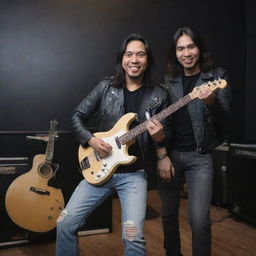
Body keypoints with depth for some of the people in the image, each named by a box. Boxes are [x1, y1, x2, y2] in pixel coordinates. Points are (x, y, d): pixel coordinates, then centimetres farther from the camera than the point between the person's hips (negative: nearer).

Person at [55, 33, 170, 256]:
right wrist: (91, 140, -10)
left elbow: (165, 136, 5)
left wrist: (159, 138, -18)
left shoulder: (159, 95, 0)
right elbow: (77, 117, 6)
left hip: (134, 173, -1)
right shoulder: (106, 87, 2)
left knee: (134, 237, -14)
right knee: (65, 223, 0)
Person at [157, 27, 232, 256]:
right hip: (170, 153, 3)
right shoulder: (170, 80, 8)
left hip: (200, 156, -3)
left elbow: (226, 121, -5)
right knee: (169, 214, 13)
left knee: (199, 220, -11)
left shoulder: (217, 76, -1)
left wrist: (211, 102, -25)